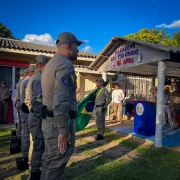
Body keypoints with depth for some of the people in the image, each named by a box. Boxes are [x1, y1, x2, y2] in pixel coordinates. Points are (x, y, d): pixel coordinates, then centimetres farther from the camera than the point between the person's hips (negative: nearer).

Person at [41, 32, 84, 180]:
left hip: (50, 119, 10)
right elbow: (60, 101, -25)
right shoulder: (65, 64, -16)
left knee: (52, 159, 22)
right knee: (57, 162, 3)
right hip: (59, 121, -10)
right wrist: (64, 131, -20)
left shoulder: (51, 63, 16)